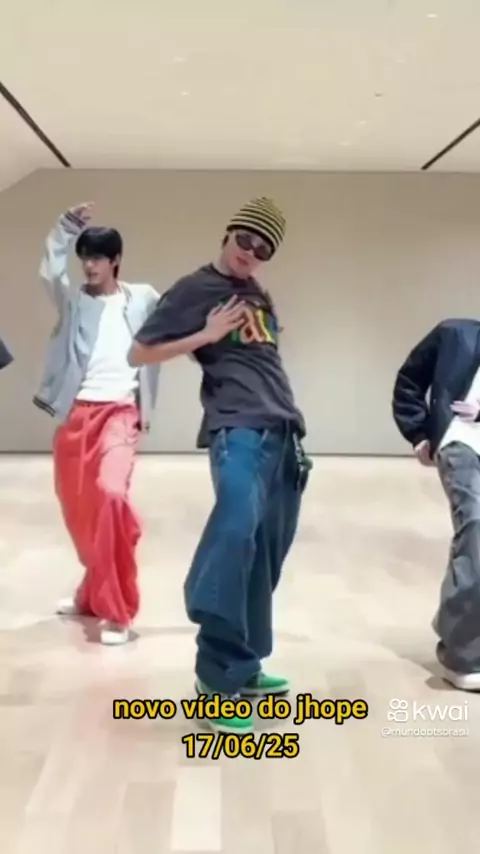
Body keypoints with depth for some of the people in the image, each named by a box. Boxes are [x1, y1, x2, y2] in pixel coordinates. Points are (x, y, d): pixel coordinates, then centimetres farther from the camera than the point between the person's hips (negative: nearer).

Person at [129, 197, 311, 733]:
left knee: (267, 551, 6)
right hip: (237, 429, -8)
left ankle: (243, 667, 16)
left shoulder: (259, 297, 22)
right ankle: (218, 675, -27)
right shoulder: (194, 289, 3)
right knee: (237, 527, -29)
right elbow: (138, 354, 1)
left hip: (283, 432, 8)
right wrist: (206, 335, -8)